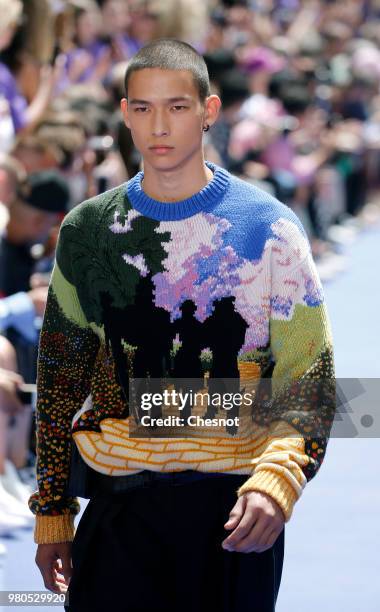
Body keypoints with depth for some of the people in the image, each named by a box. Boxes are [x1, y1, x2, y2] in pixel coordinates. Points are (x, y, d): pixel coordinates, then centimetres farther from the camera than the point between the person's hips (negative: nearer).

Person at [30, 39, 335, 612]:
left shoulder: (269, 227, -3)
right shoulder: (88, 230, 6)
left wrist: (276, 484, -23)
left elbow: (308, 375, -6)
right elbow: (60, 373, 12)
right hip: (121, 498, 2)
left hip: (234, 505, -2)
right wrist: (51, 512, 10)